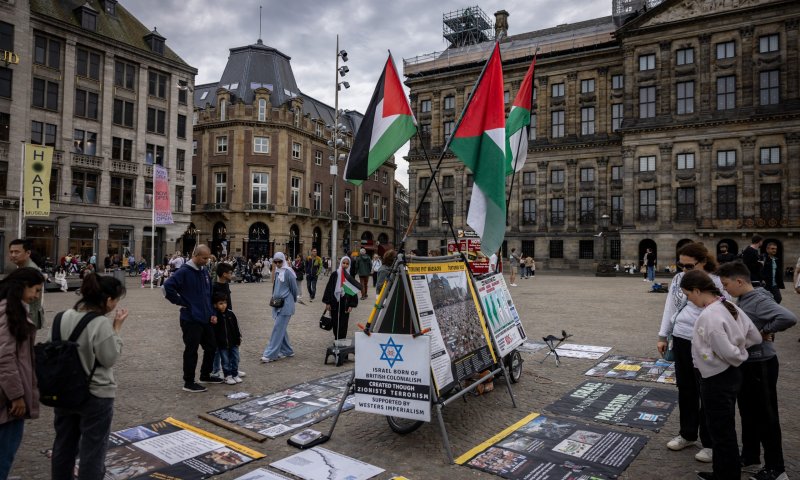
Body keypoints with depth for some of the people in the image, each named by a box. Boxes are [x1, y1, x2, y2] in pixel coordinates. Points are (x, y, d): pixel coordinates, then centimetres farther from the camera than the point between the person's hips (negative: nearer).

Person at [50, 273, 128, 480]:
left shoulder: (64, 316, -1)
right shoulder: (102, 324, -24)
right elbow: (110, 358, -16)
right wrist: (117, 328, -13)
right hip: (95, 395, -7)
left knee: (64, 444, 22)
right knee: (93, 448, 7)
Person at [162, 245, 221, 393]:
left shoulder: (204, 272, 11)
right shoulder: (184, 272, -13)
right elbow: (168, 286, -23)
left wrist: (212, 313, 10)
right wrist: (181, 302, -16)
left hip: (205, 319, 8)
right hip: (191, 319, -8)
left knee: (211, 347, 16)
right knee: (191, 351, 1)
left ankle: (205, 376, 34)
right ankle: (188, 383, 14)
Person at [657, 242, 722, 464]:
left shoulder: (716, 283, -11)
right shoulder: (678, 279, 6)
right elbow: (670, 307, 11)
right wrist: (663, 336, 11)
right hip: (680, 339, 6)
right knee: (685, 389, 18)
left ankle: (709, 443, 22)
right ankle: (687, 434, 35)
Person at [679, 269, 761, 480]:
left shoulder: (708, 316, -27)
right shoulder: (730, 307, 0)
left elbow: (728, 352, -25)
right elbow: (755, 337, 9)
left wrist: (739, 357, -5)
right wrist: (738, 348, 9)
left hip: (716, 380, -10)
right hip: (730, 375, 10)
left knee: (721, 432, 8)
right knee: (724, 429, 23)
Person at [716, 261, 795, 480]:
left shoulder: (760, 300, -21)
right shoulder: (742, 300, 5)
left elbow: (789, 318, -34)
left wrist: (765, 331, -22)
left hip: (761, 365, -9)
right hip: (745, 363, 9)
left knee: (766, 416, 5)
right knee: (747, 413, 19)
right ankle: (750, 455, 35)